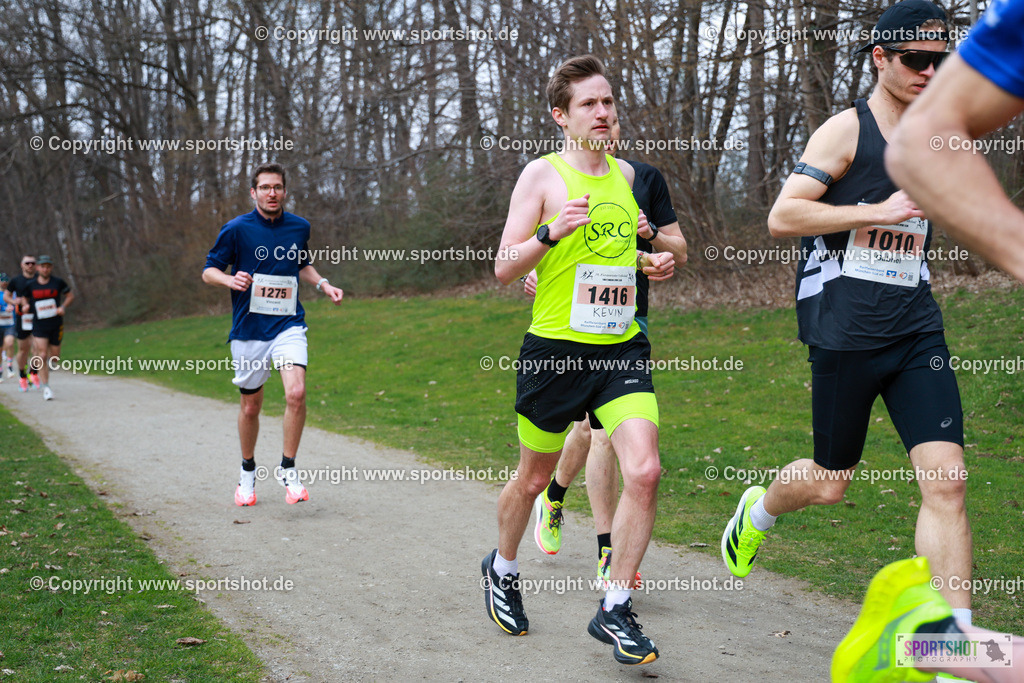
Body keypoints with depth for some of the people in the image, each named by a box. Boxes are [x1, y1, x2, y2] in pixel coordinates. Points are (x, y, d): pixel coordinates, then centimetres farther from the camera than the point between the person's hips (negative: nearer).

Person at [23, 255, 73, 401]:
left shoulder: (58, 282, -3)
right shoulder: (30, 285, 0)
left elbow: (70, 295, 8)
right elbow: (26, 300, 15)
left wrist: (63, 307, -8)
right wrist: (25, 306, -7)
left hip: (56, 324, 1)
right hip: (39, 325, -1)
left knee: (55, 356, 7)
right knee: (42, 355, -11)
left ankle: (36, 360, 42)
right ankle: (46, 387, -2)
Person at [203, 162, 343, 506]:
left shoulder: (299, 227, 5)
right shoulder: (236, 229, -6)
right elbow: (209, 271, 0)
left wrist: (323, 284, 7)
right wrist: (230, 280, -21)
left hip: (288, 326, 1)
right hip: (248, 330, -1)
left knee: (296, 393, -21)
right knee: (251, 406, 9)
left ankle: (287, 470, -4)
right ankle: (248, 472, 33)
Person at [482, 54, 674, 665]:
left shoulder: (626, 174, 12)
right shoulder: (543, 174, -5)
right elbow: (504, 269, -8)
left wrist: (648, 262, 8)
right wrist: (551, 231, -24)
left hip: (622, 347, 4)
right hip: (556, 347, -4)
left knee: (644, 471, -13)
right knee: (534, 478, 12)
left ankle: (615, 610, 0)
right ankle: (503, 568, 41)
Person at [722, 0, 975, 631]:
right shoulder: (846, 130, -5)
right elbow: (782, 216, -15)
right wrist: (879, 212, -18)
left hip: (916, 330, 5)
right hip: (844, 332, -5)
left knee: (946, 479, -10)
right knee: (829, 484, 8)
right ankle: (758, 509, 43)